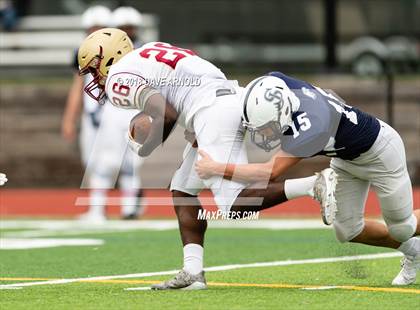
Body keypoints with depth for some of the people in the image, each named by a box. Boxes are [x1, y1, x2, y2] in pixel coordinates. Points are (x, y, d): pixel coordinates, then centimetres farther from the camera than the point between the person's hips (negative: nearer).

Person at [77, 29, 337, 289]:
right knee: (182, 191, 14)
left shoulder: (119, 78, 1)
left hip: (214, 112, -10)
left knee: (235, 205, -11)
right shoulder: (147, 56, 29)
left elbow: (167, 115, -11)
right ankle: (193, 273, 7)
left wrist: (146, 150, 4)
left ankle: (315, 184, -21)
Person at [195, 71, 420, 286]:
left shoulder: (311, 127, -45)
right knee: (347, 230, 8)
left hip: (377, 151, -7)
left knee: (401, 227, 7)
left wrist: (218, 169, -39)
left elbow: (272, 172, -42)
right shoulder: (276, 82, -26)